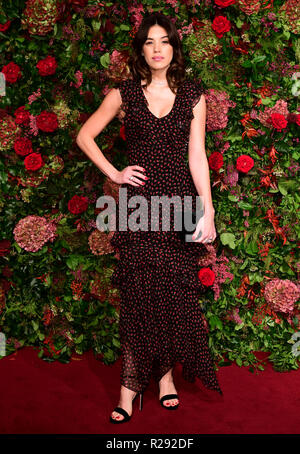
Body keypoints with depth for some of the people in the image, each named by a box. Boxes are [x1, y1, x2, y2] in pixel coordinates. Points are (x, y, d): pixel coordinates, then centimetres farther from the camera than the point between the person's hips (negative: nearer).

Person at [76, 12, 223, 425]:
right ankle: (131, 387, 5)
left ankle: (165, 372, 21)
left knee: (175, 292, 4)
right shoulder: (124, 94, 5)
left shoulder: (192, 95, 6)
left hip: (180, 200, 1)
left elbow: (197, 157, 2)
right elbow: (85, 135, 12)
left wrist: (208, 211, -4)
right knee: (139, 293, -3)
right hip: (139, 201, -1)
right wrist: (114, 173, 2)